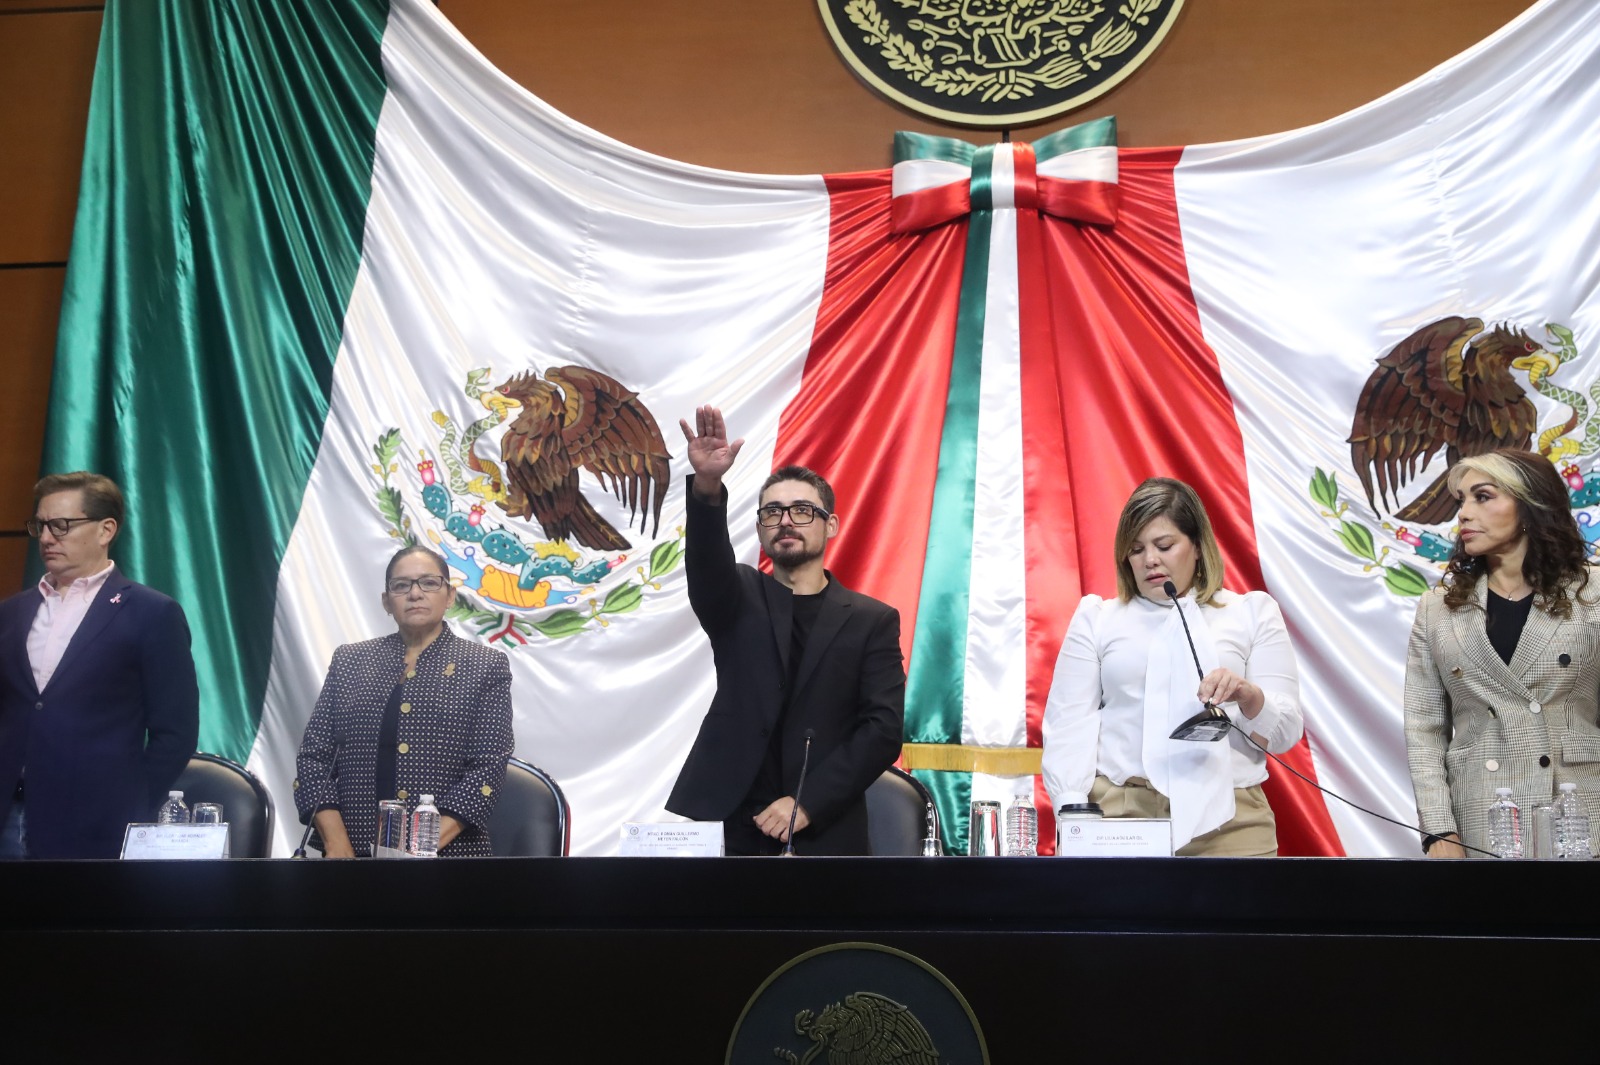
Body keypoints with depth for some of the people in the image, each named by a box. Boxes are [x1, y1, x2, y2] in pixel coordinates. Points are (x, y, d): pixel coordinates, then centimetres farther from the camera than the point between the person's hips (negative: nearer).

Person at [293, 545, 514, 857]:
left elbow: (488, 769, -5)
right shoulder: (349, 661, 11)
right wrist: (337, 846, -7)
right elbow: (314, 756, 7)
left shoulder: (485, 666, 3)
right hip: (356, 851, 2)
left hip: (449, 852, -2)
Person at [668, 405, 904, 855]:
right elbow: (707, 562, -12)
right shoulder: (737, 599, 10)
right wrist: (707, 487, -32)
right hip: (723, 823, 1)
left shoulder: (872, 621, 7)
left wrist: (808, 803, -11)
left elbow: (883, 728, -1)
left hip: (823, 833, 0)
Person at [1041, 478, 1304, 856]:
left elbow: (1284, 733, 7)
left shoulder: (1252, 612, 13)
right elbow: (1068, 723, 5)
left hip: (1227, 816, 0)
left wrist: (1250, 697, -14)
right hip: (1117, 810, 0)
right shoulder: (1096, 618, 13)